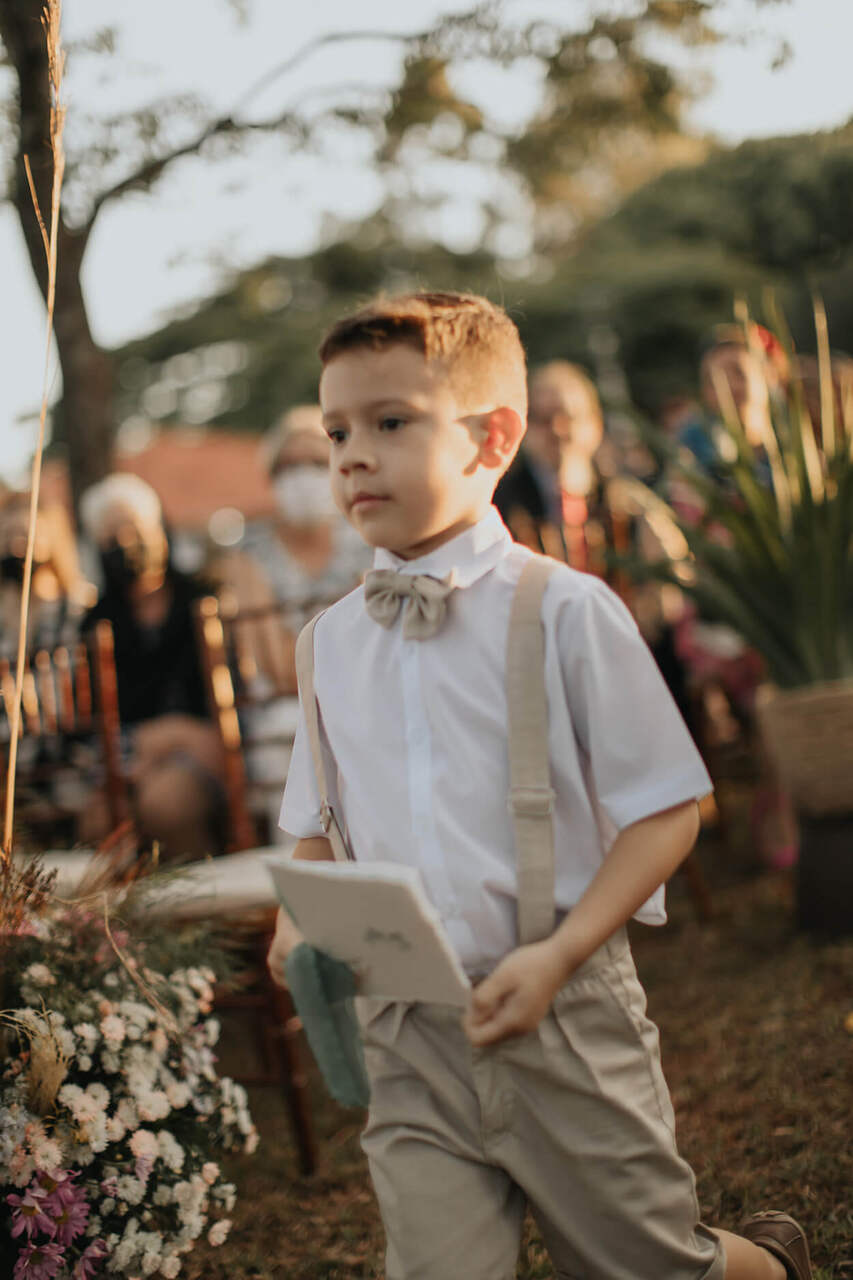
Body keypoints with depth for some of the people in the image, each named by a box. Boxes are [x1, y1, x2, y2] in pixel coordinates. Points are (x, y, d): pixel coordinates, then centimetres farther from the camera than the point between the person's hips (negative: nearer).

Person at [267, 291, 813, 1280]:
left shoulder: (565, 611, -7)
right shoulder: (334, 640, 7)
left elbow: (664, 810, -6)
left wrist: (559, 955, -17)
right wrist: (300, 923, 0)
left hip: (561, 1016, -3)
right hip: (404, 1041, 4)